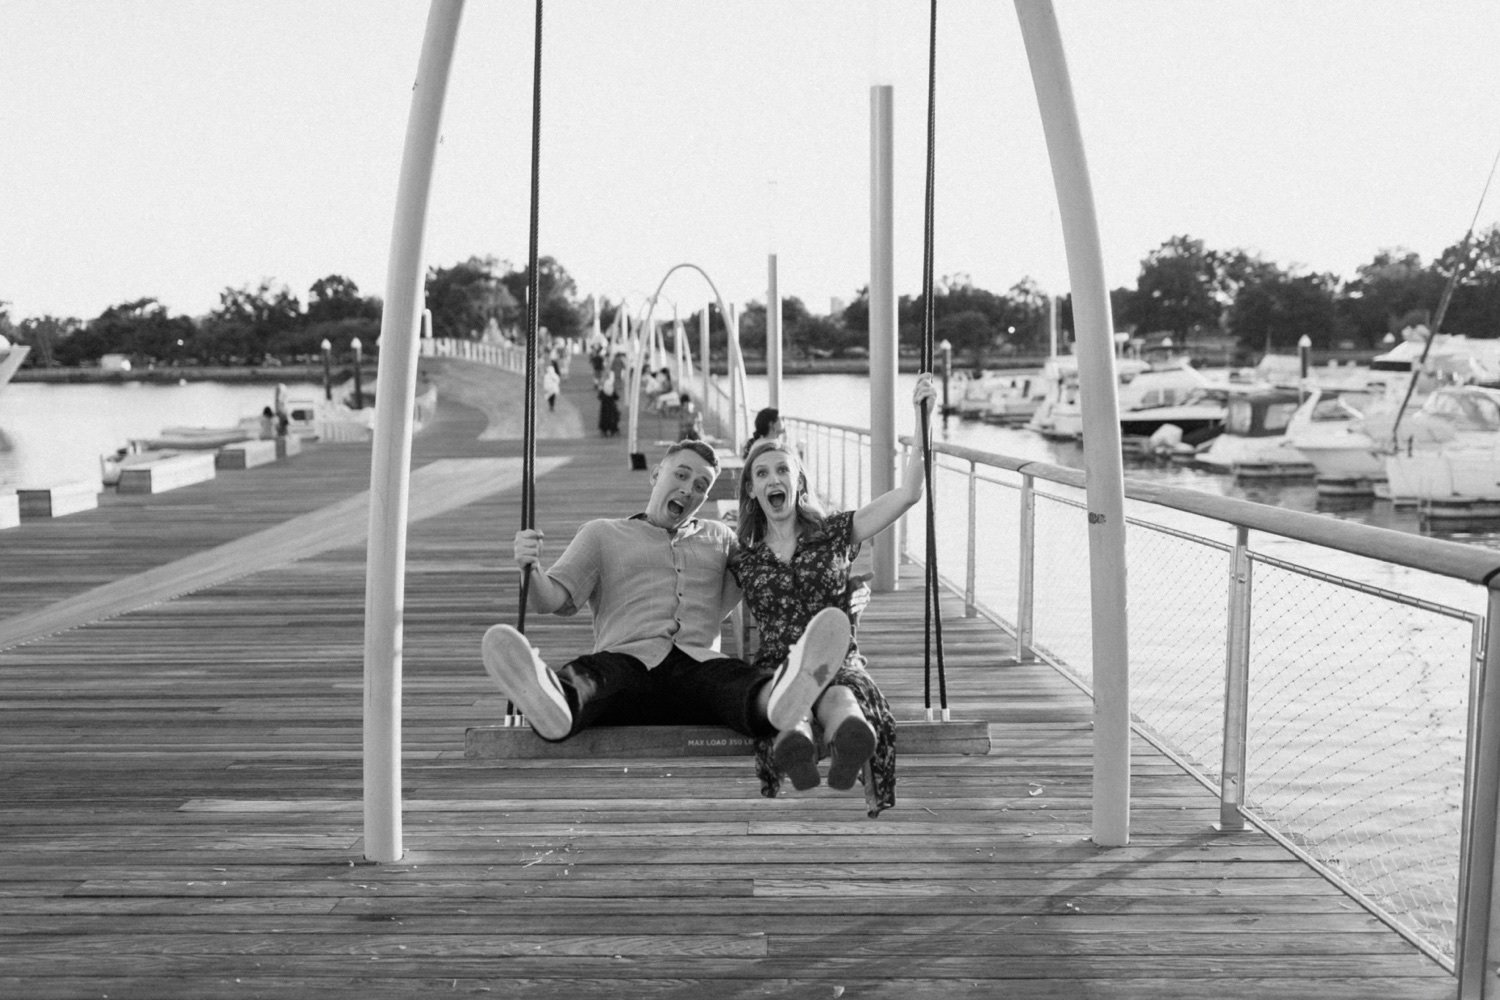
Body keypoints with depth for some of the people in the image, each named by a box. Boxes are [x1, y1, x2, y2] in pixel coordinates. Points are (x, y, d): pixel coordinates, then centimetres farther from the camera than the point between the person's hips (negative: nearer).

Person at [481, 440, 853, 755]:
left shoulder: (719, 539, 33)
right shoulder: (602, 534, 25)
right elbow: (551, 600, 13)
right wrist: (530, 569, -10)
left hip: (700, 664, 1)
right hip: (627, 660, -1)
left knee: (738, 679, -37)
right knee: (584, 676, -39)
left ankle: (779, 697, -71)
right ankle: (556, 702, -74)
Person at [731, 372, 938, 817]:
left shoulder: (834, 534, 15)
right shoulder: (743, 559, 18)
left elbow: (908, 494, 7)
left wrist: (922, 418, 0)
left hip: (839, 662, 0)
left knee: (840, 700, -40)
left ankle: (846, 763, -74)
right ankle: (796, 749, -76)